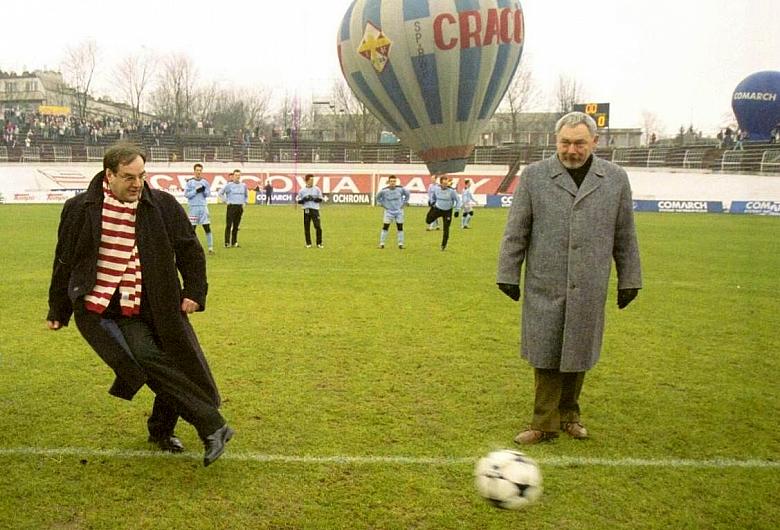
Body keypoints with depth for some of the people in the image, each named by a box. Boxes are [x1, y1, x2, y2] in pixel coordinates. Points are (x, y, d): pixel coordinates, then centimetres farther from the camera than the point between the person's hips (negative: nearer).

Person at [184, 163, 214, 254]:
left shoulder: (205, 182, 9)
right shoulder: (190, 182, 1)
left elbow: (209, 194, 10)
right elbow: (186, 194, -4)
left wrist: (204, 190, -10)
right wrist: (196, 191, -14)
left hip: (203, 206, 2)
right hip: (193, 207, -2)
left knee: (207, 228, -2)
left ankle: (210, 247, 2)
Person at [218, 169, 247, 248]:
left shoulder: (243, 185, 10)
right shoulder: (229, 185, -3)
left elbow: (246, 195, 27)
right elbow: (220, 193, 1)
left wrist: (244, 202, 14)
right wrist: (225, 201, -3)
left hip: (240, 207, 4)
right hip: (231, 207, -4)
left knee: (236, 226, 9)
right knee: (229, 225, -6)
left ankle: (234, 242, 15)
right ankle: (227, 242, -5)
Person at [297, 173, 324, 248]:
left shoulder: (317, 189, 5)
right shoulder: (302, 191, 5)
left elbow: (320, 200, 4)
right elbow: (299, 201, 6)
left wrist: (313, 199, -12)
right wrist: (305, 199, -13)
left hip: (315, 209, -1)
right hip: (306, 210, 1)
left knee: (318, 226, -8)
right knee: (306, 227, 3)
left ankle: (319, 243, 2)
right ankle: (308, 243, 15)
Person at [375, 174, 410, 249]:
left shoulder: (401, 189, -10)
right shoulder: (384, 190, -13)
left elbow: (407, 194, 10)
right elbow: (378, 197, 6)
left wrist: (405, 202, 6)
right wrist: (381, 204, 0)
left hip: (399, 211, 1)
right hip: (388, 211, -1)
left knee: (400, 227, 4)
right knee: (385, 227, -4)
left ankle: (400, 244, 15)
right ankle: (382, 243, 5)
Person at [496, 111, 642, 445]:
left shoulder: (616, 179, 5)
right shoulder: (534, 176, 0)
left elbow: (625, 236, 9)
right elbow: (516, 232, 2)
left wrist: (629, 280, 10)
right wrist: (508, 275, 2)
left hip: (589, 290, 2)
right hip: (544, 287, -1)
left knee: (578, 355, 12)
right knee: (545, 355, 3)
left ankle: (569, 415, 30)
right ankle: (545, 424, 14)